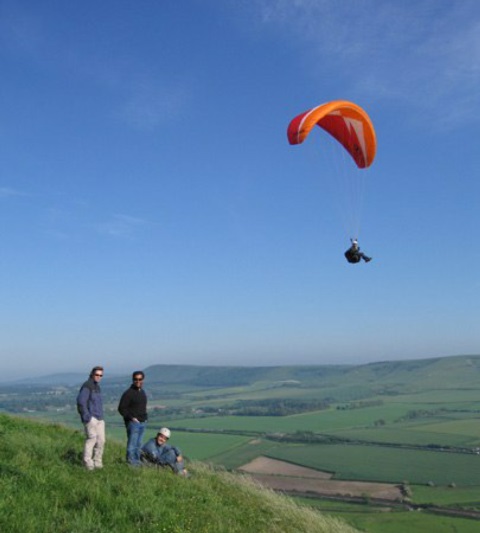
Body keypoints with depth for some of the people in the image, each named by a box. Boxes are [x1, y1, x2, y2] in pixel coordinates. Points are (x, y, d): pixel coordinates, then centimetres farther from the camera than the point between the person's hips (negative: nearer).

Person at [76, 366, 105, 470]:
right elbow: (81, 401, -16)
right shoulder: (87, 386, -8)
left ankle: (97, 462, 13)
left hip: (99, 418, 8)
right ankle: (87, 462, -7)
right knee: (92, 438, -14)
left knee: (101, 440, 4)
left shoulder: (97, 386, 19)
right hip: (90, 418, -8)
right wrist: (86, 416, -20)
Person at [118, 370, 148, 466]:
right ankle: (131, 463, -1)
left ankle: (137, 461, 23)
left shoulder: (142, 392, 14)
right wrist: (131, 418, -16)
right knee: (132, 444, -7)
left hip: (142, 422, 8)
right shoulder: (128, 393, -11)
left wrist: (145, 418, 12)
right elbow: (121, 408, -12)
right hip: (133, 422, -8)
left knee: (138, 444, 14)